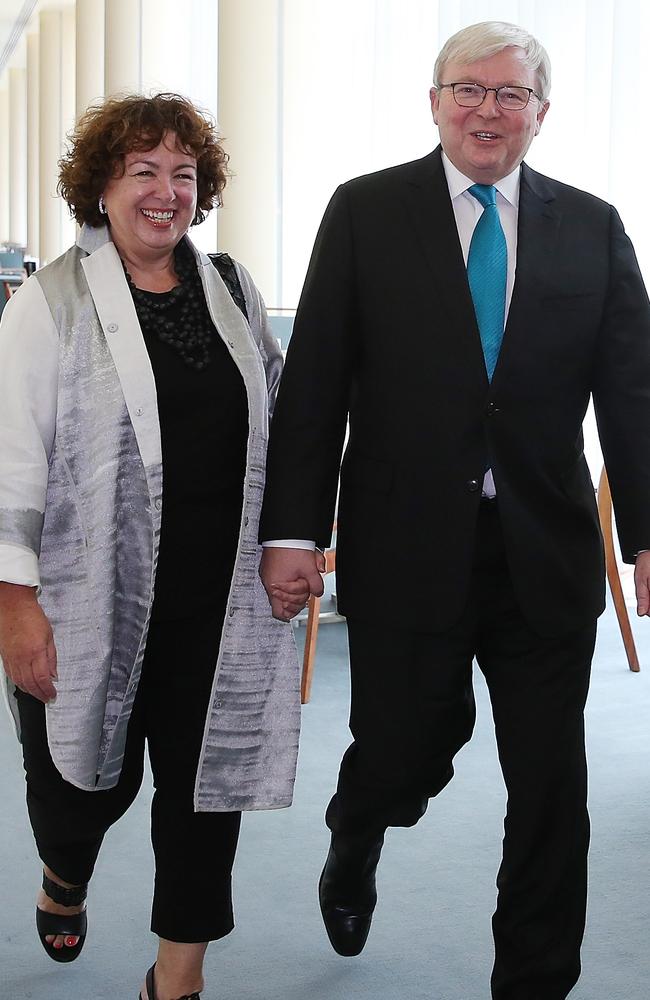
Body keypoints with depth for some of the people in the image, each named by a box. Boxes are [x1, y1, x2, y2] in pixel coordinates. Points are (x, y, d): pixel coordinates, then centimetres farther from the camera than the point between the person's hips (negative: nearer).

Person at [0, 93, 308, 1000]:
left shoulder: (231, 290, 9)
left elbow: (279, 429, 16)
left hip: (220, 602, 3)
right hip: (95, 603, -3)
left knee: (205, 784, 7)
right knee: (90, 780, 12)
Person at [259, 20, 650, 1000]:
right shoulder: (366, 212, 1)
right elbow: (313, 383, -2)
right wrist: (292, 529, -7)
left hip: (546, 556, 2)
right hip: (406, 549, -2)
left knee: (550, 783, 8)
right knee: (404, 754, 8)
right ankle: (354, 847, 46)